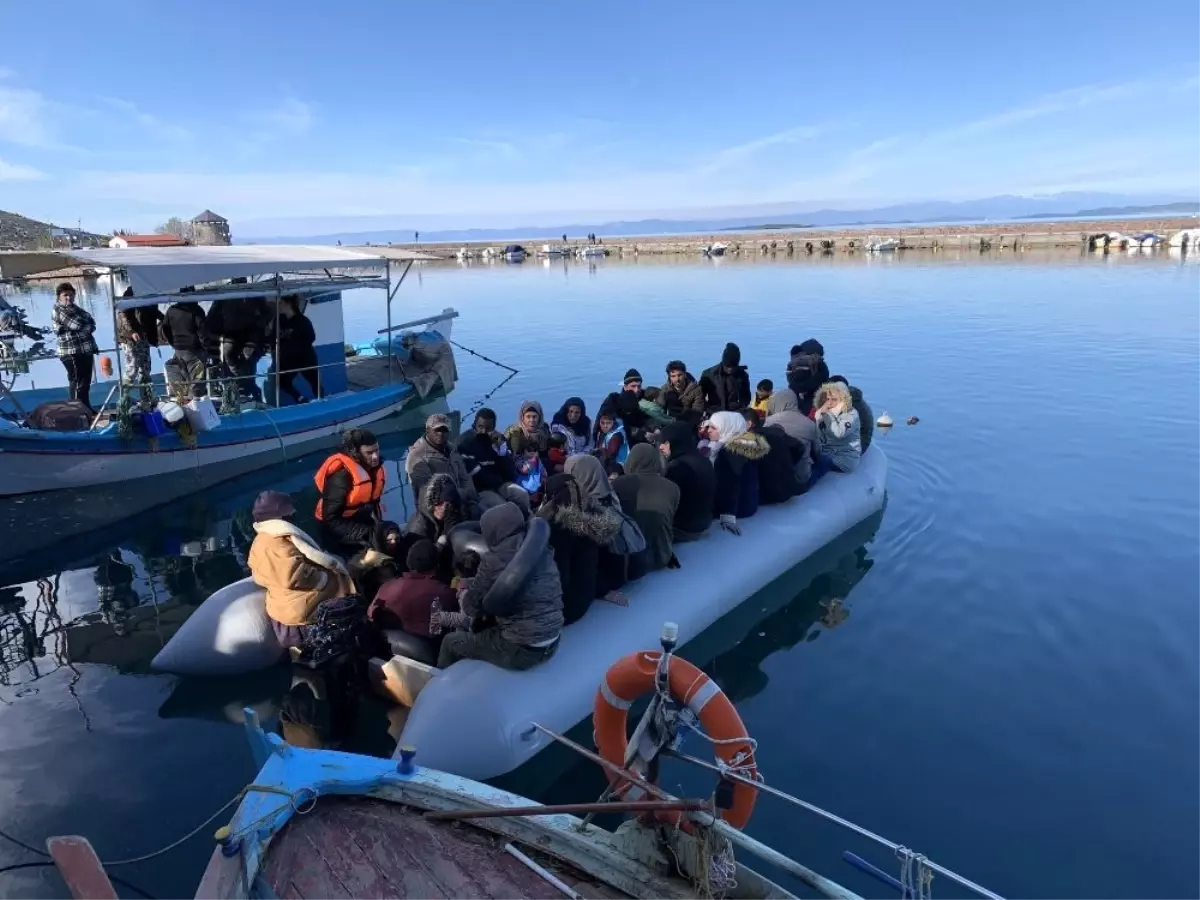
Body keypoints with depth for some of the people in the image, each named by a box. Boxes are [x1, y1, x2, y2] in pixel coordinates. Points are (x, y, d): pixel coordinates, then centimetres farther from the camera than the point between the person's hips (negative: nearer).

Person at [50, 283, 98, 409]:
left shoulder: (74, 308, 19)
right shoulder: (58, 311, -8)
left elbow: (91, 322, 13)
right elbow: (78, 325, -17)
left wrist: (86, 327, -4)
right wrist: (88, 326, 0)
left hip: (86, 350, 9)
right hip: (72, 352, -9)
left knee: (85, 382, 14)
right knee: (78, 383, -8)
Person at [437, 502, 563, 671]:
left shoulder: (494, 559, -15)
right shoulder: (543, 551, 3)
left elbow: (472, 607, -5)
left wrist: (464, 597, 21)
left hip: (520, 650, -7)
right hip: (552, 644, 7)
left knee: (451, 641, 18)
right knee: (480, 630, 32)